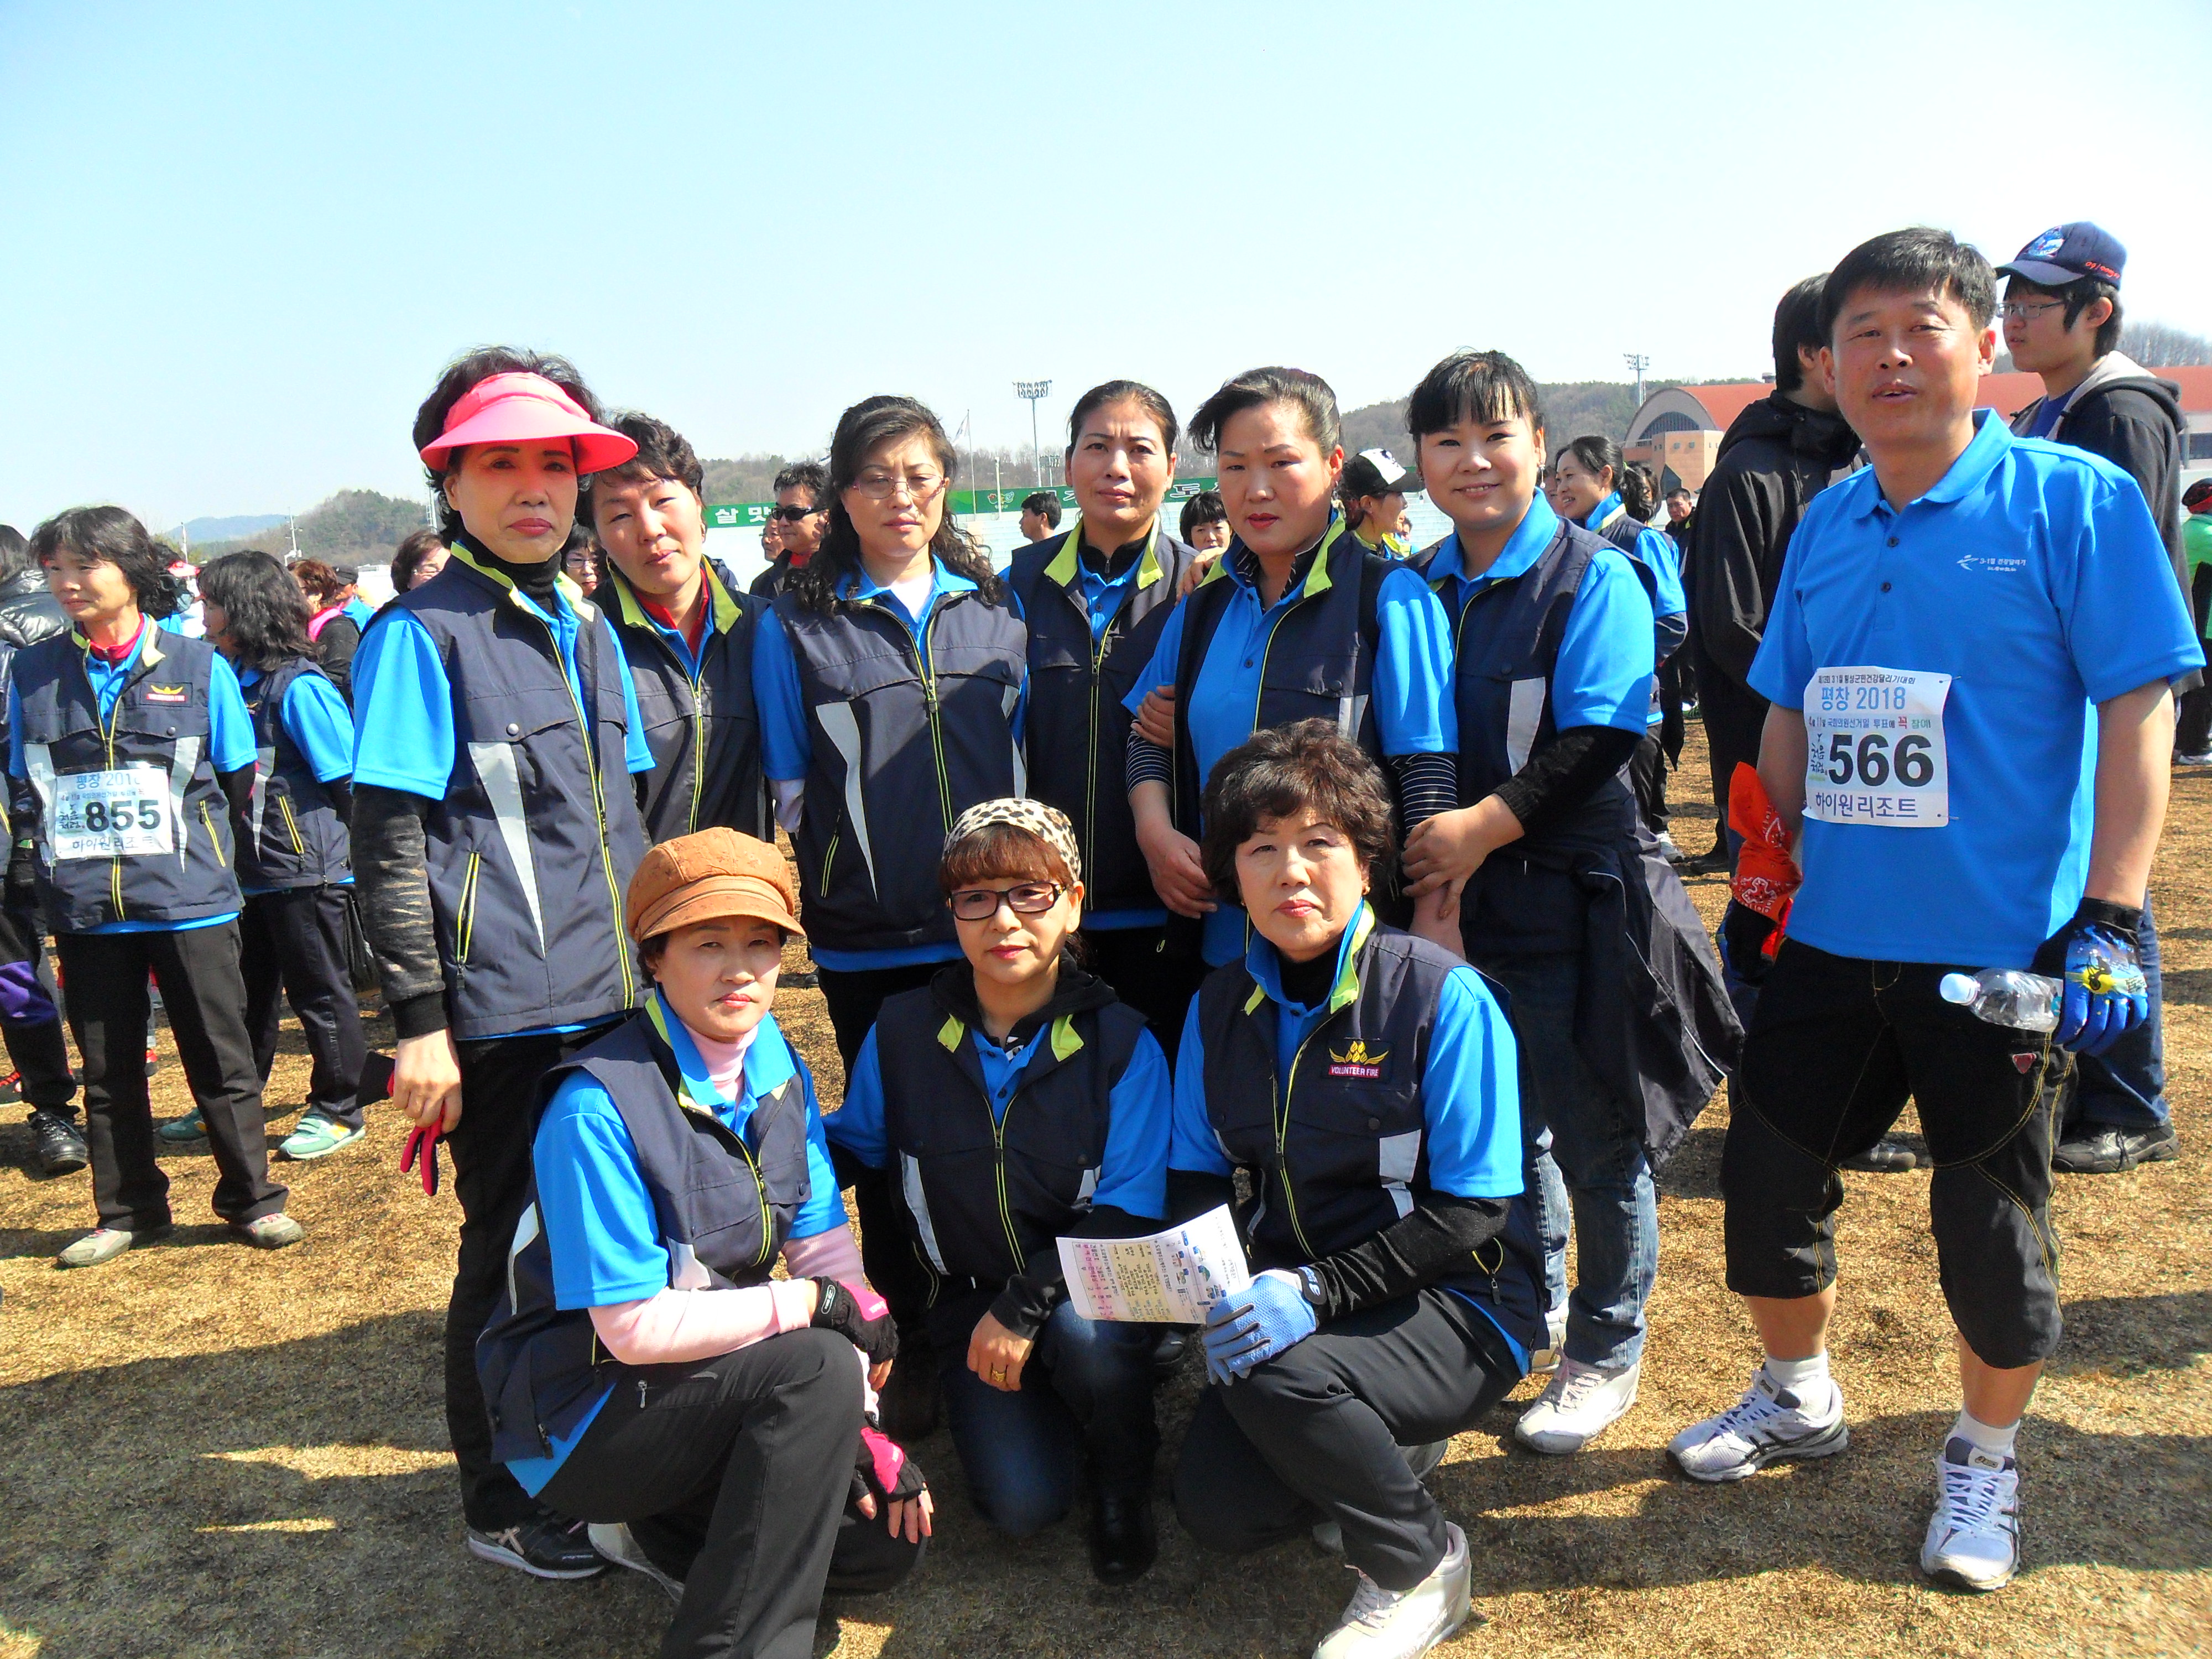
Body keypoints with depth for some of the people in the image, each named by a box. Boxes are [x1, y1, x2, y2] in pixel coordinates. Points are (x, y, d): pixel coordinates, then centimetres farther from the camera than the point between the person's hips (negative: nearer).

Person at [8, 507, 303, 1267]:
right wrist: (26, 875, 8)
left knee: (220, 1060, 4)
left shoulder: (197, 665, 0)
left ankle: (251, 1198, 17)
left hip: (189, 900, -2)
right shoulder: (33, 672, 7)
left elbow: (238, 783, 6)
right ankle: (129, 1211, 24)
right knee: (108, 1070, 11)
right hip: (86, 910, 3)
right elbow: (23, 791, 14)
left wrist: (204, 858, 4)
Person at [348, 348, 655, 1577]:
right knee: (515, 1254, 7)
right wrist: (420, 1024, -15)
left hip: (617, 1002, 7)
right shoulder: (421, 634, -8)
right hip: (506, 1015, -6)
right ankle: (502, 1506, 27)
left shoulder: (588, 627, 12)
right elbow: (389, 846, -12)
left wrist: (654, 960, 18)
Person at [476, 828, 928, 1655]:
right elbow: (635, 1327, -25)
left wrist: (860, 1428, -8)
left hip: (712, 1383, 7)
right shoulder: (597, 1107, -25)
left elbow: (825, 1246, -2)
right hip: (577, 1417, -7)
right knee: (815, 1367, -29)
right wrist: (814, 1305, -21)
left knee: (886, 1542, -3)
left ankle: (654, 1533, 15)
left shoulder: (777, 1065, -2)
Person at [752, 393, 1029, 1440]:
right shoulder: (796, 627, 2)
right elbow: (788, 789, 4)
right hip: (867, 943, -2)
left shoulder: (998, 611, 10)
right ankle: (905, 1349, 24)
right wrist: (807, 897, -3)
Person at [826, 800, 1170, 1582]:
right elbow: (849, 1146, 10)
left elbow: (1129, 1216, -14)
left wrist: (1026, 1304, -25)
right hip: (970, 1300, 1)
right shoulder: (903, 1032, -4)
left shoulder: (1120, 1042, -11)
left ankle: (1124, 1481, -3)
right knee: (1022, 1502, -20)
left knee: (1082, 1329, -37)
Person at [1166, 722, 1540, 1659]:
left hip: (1456, 1306, -5)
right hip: (1292, 1308, 5)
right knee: (1216, 1511, -14)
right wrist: (1225, 1292, -15)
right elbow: (1197, 1182, 6)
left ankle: (1420, 1564, -3)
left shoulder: (1444, 997, -16)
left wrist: (1317, 1291, -27)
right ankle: (1383, 1449, 17)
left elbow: (1471, 1214, -17)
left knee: (1272, 1374, -32)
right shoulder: (1220, 1008, 1)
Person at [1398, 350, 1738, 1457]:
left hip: (1574, 905, -4)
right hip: (1465, 906, 5)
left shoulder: (1593, 577, -6)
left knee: (1597, 1142, 5)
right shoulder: (1417, 592, 8)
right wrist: (1432, 885, -4)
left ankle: (1605, 1354, 23)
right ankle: (1532, 1309, 37)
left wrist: (1480, 828, -19)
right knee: (1503, 1122, 16)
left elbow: (1599, 741, -15)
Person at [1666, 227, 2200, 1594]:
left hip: (2001, 951, -5)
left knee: (1992, 1223, 8)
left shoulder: (2074, 501, -8)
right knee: (1768, 1171, 13)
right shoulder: (1826, 525, 8)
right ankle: (1800, 1399, 39)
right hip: (1834, 938, 5)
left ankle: (1986, 1459, 34)